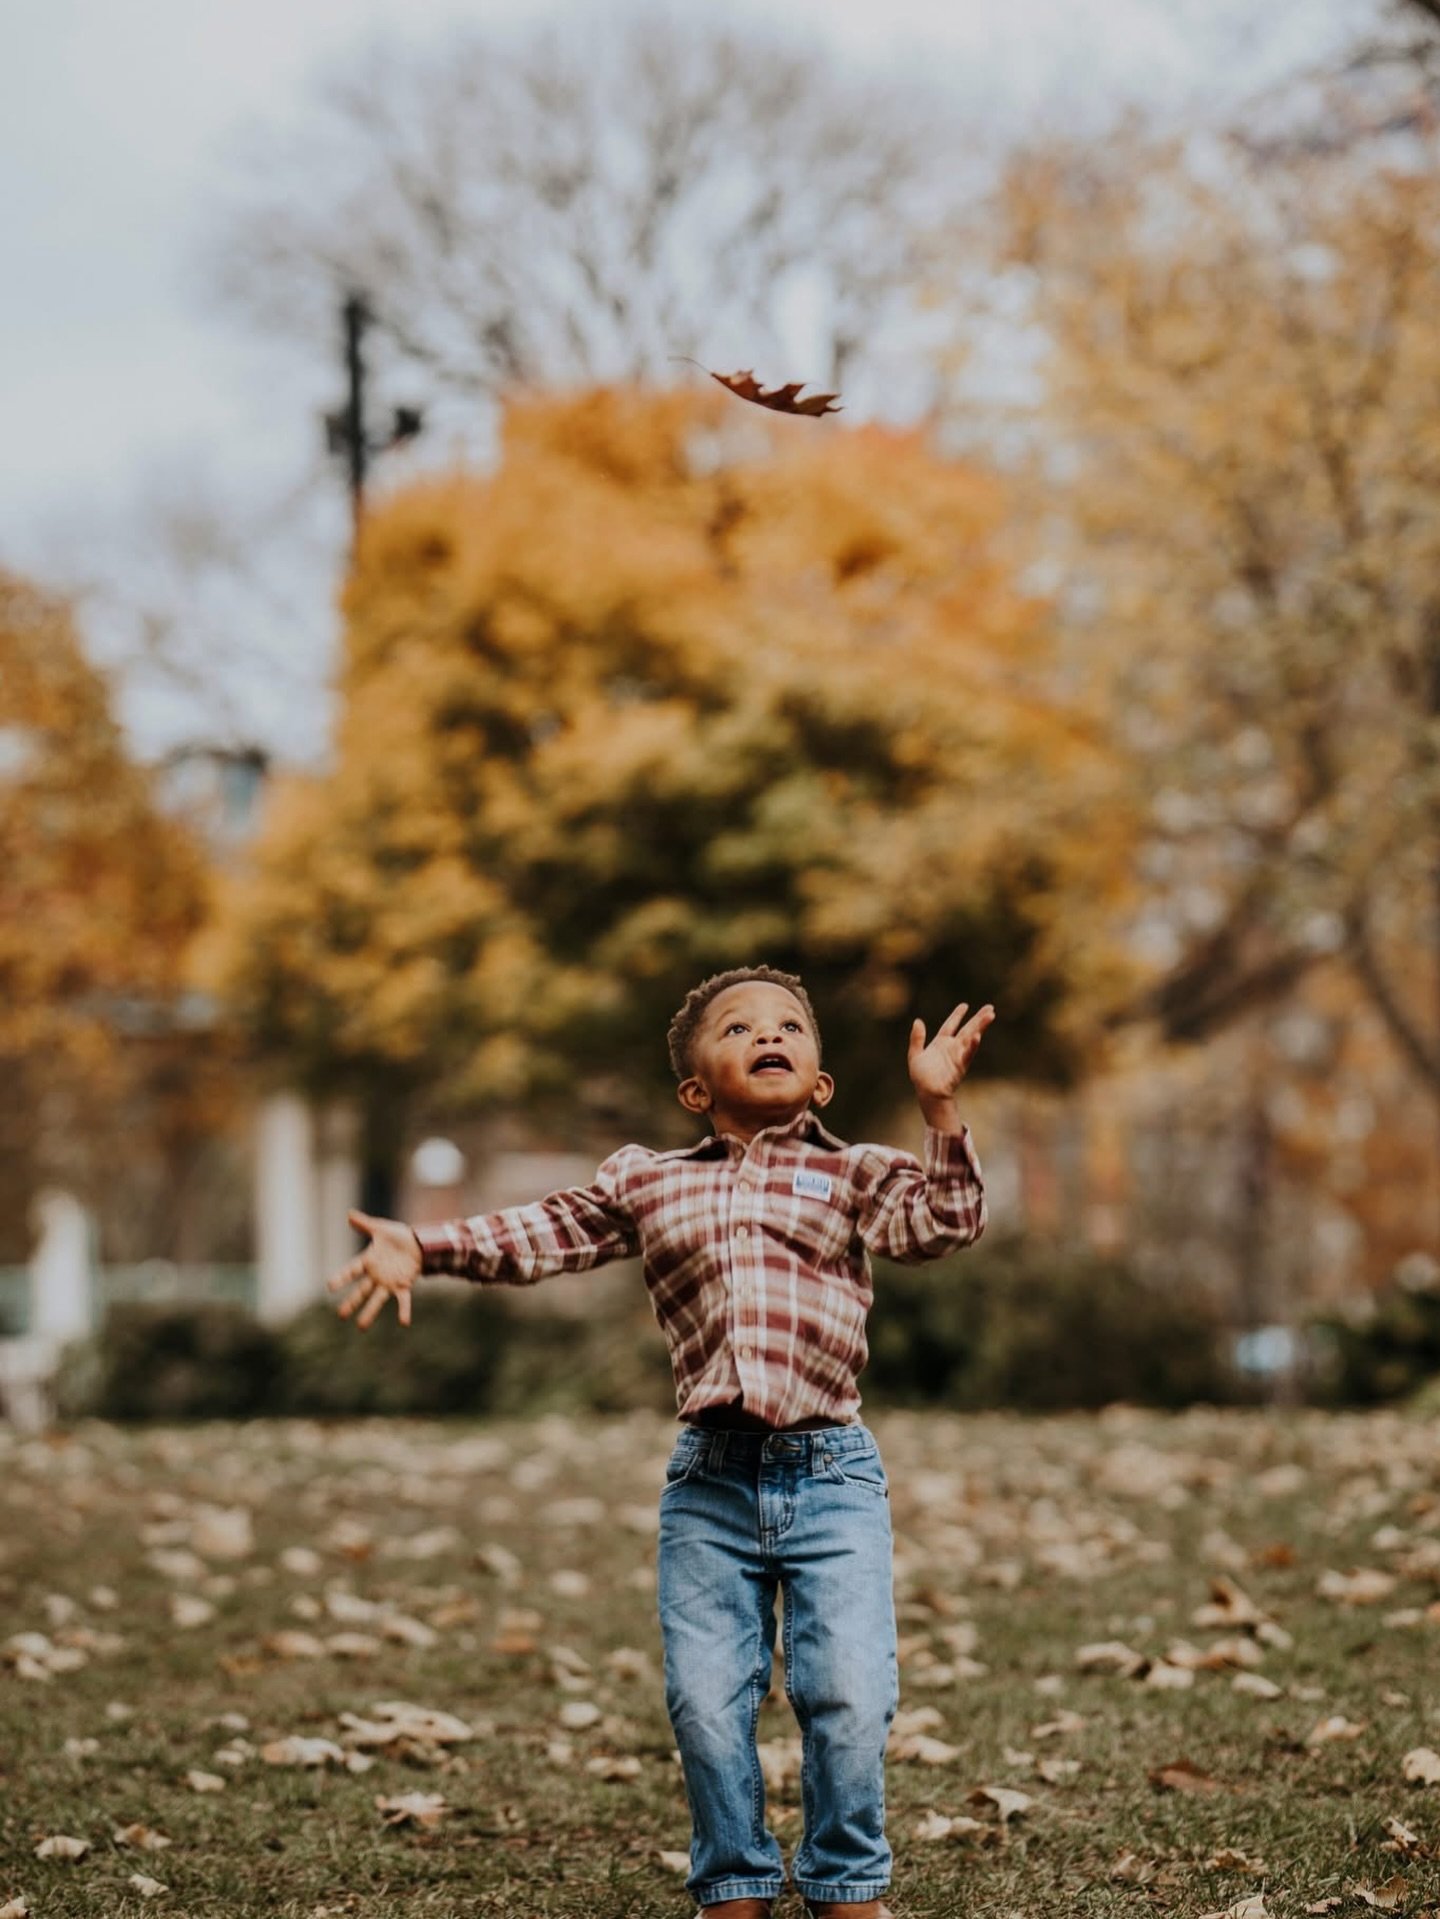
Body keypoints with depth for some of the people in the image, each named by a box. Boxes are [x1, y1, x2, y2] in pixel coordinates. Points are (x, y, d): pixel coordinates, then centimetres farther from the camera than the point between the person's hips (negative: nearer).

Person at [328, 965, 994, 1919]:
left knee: (849, 1694, -7)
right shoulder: (645, 1183, 13)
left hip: (831, 1477, -2)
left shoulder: (853, 1175, 8)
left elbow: (945, 1219, -7)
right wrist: (424, 1246, 1)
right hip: (708, 1481, 2)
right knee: (706, 1698, -1)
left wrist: (939, 1105, -17)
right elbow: (541, 1234, 13)